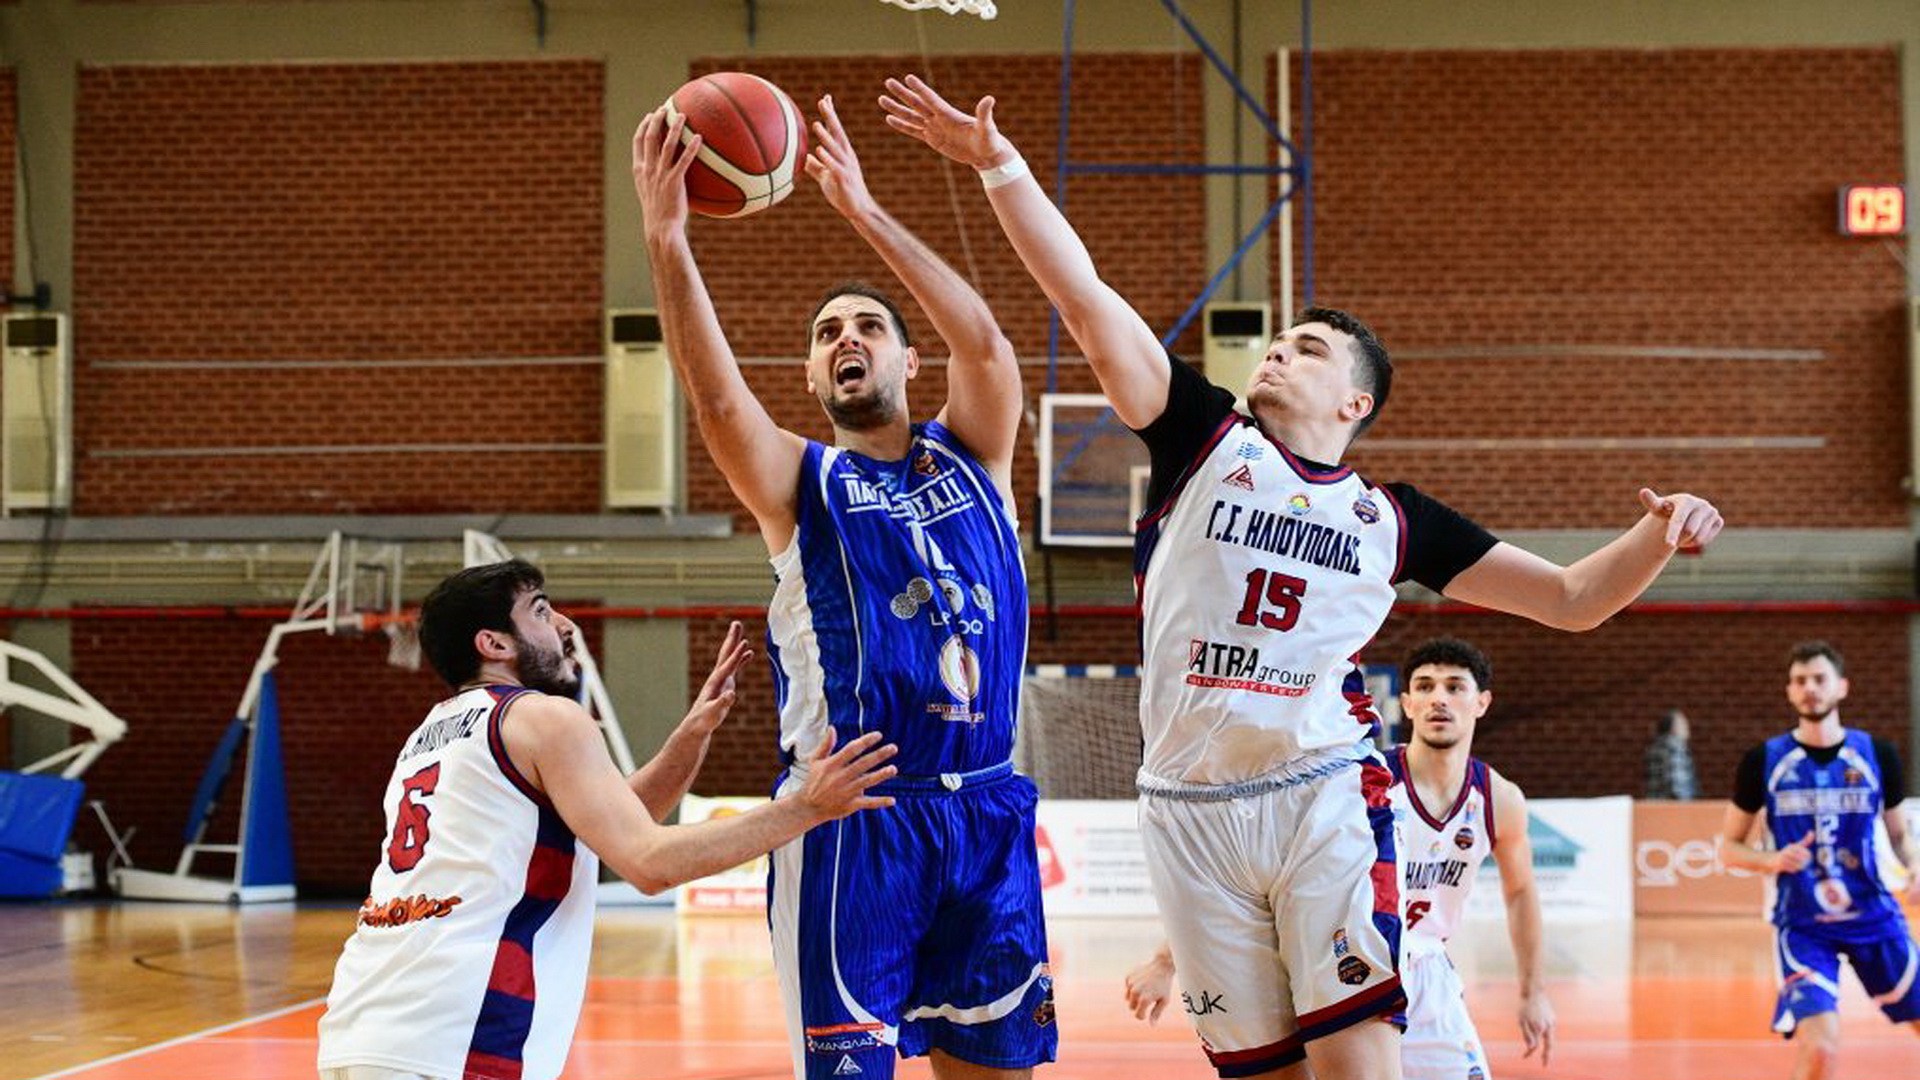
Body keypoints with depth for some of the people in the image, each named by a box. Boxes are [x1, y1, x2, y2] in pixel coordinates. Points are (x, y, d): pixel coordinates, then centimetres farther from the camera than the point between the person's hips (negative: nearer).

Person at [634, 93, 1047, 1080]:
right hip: (851, 820, -3)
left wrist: (864, 212, -14)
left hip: (984, 813, 3)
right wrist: (665, 237, -28)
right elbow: (715, 397, -15)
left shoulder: (970, 455, 12)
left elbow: (983, 342, -7)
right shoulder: (799, 482, 4)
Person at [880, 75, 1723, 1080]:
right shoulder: (1203, 439, 9)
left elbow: (1572, 599, 13)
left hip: (1323, 798, 0)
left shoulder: (1393, 519, 11)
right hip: (1191, 809, 1)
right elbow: (1085, 296, 1)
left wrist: (1657, 535, -6)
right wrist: (998, 164, -6)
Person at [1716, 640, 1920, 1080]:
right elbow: (1729, 845, 5)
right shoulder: (1764, 761, -3)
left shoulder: (1877, 755, 1)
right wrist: (1772, 860, -15)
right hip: (1802, 924, -3)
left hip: (1874, 916, 3)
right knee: (1820, 1044, -21)